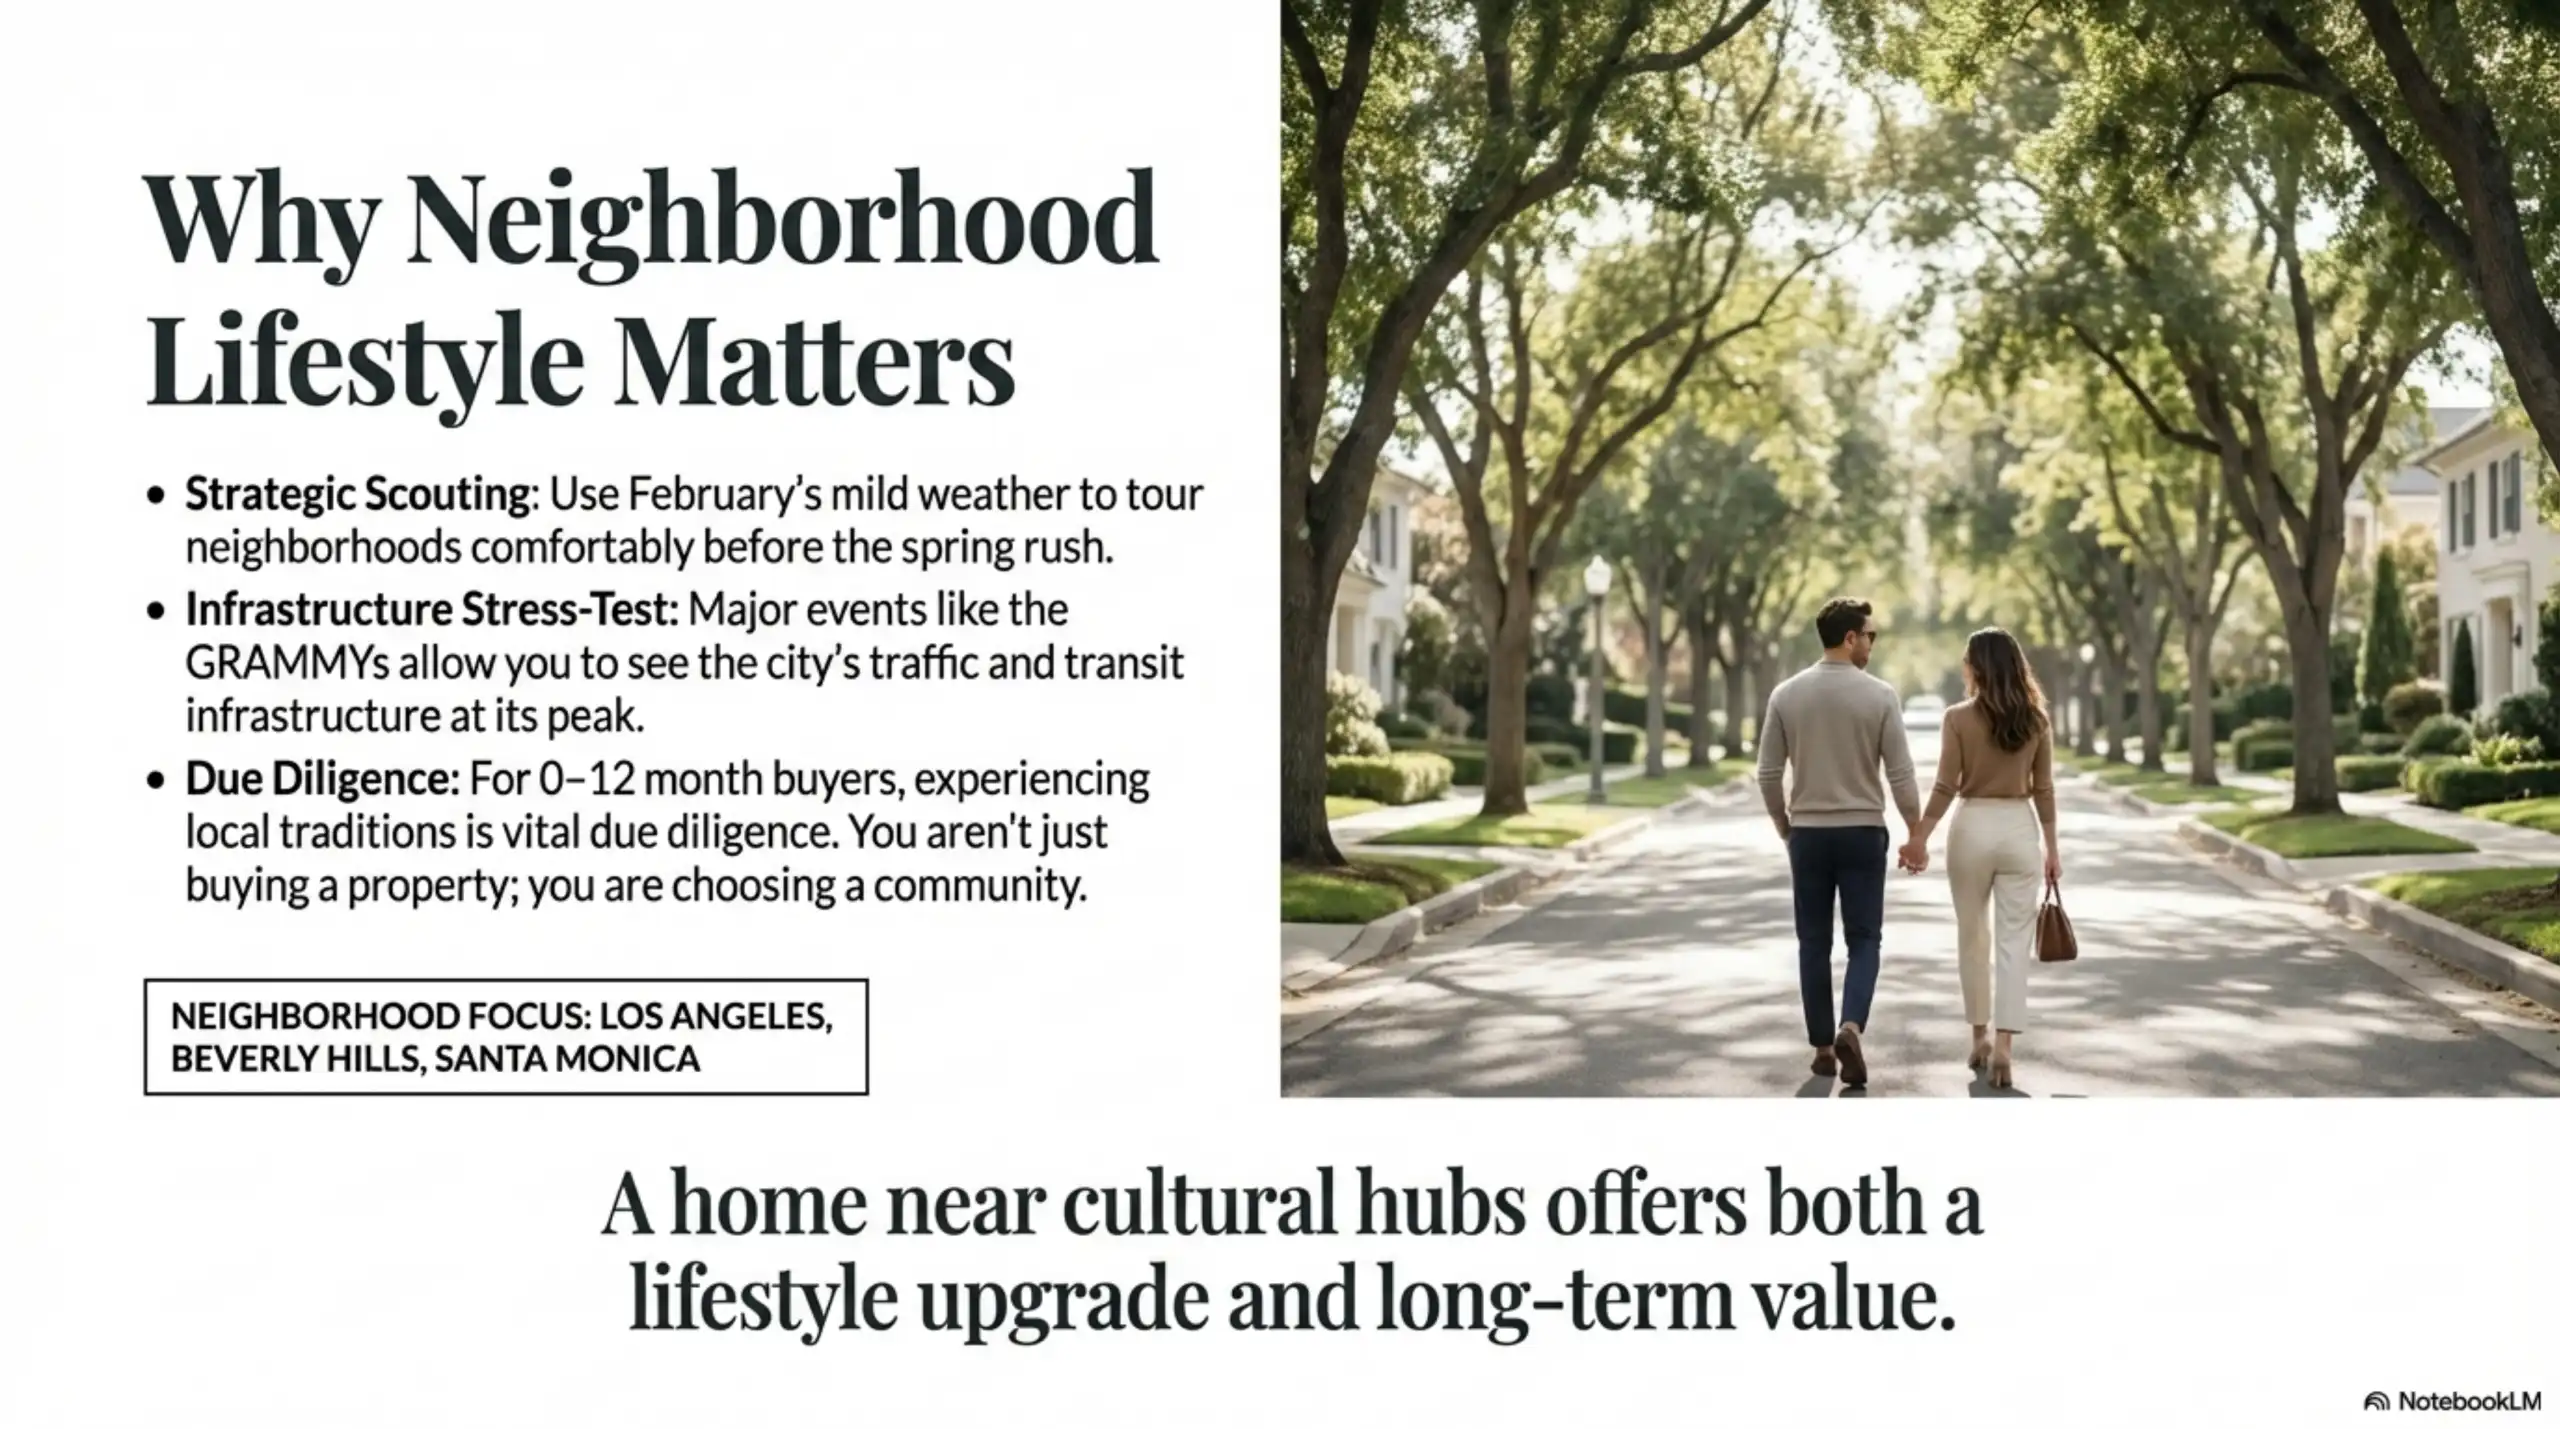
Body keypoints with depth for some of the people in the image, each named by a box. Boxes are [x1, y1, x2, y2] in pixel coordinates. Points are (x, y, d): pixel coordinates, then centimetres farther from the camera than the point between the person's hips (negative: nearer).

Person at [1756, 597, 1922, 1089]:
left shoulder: (1786, 694, -2)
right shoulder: (1880, 695, -8)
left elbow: (1769, 774, 0)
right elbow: (1900, 774, -8)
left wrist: (1784, 828, 15)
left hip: (1808, 833, 2)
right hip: (1863, 833, -2)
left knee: (1814, 942, 11)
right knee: (1864, 939, 6)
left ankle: (1823, 1046, 12)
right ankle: (1850, 1028, -16)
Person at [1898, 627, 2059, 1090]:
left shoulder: (1959, 718, -8)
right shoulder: (2037, 719, 0)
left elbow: (1946, 787, -9)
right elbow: (2043, 789, 2)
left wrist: (1919, 838, -2)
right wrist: (2052, 848, 9)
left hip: (1973, 827, -1)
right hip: (2020, 829, 1)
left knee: (1973, 937, 14)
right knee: (2014, 942, 0)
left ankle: (1980, 1040, 21)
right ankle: (2003, 1047, -10)